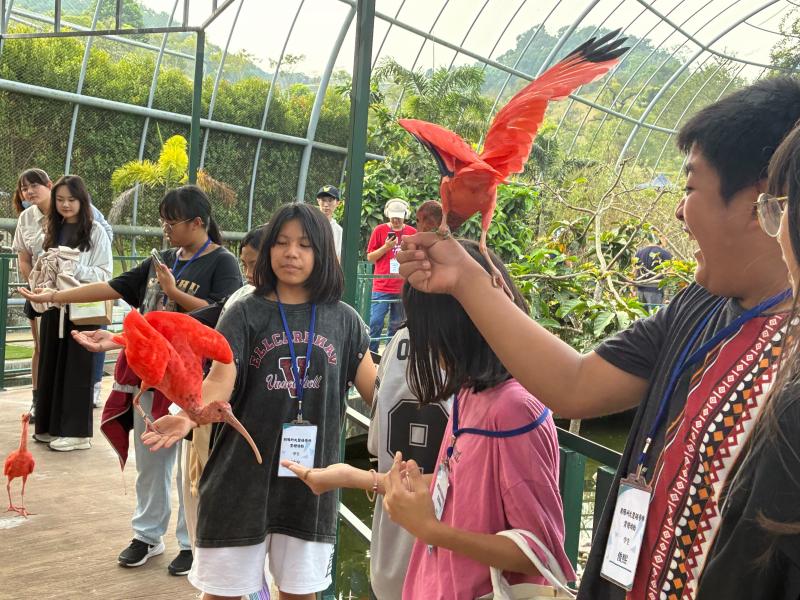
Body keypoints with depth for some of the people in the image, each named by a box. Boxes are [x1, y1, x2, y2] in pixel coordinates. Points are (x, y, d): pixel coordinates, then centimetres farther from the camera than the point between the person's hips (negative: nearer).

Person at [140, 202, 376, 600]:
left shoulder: (342, 320, 3)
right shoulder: (245, 314, -3)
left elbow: (376, 388, 2)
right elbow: (220, 379, -15)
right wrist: (188, 417, -34)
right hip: (244, 474, -1)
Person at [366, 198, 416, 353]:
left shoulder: (412, 232, 6)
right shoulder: (380, 230, 1)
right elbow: (370, 257, 3)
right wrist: (386, 247, -12)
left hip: (403, 287, 2)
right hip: (382, 287, -2)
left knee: (396, 325, 6)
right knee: (376, 322, -7)